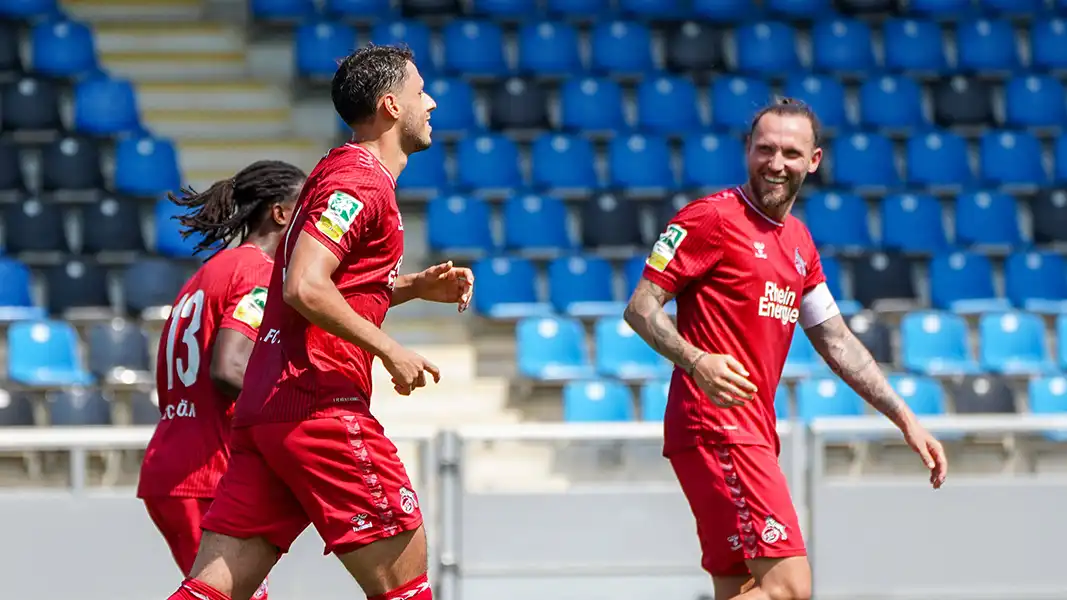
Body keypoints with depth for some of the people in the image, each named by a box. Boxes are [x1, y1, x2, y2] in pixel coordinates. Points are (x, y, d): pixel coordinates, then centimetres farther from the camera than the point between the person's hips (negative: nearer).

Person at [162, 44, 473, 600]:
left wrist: (415, 285, 19)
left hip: (263, 408, 9)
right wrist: (392, 352, -14)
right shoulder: (360, 180, -9)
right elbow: (304, 288, -21)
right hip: (320, 409, -9)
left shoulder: (344, 171, 22)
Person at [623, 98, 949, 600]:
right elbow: (641, 307, -9)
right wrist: (696, 361, -27)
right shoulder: (711, 218, -6)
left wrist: (904, 418, 21)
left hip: (754, 435, 9)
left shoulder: (799, 241, 19)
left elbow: (835, 341, 25)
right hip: (715, 427, -9)